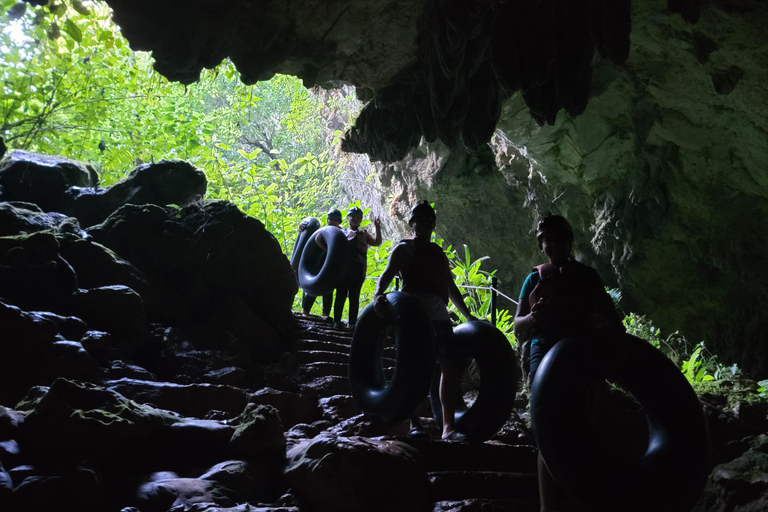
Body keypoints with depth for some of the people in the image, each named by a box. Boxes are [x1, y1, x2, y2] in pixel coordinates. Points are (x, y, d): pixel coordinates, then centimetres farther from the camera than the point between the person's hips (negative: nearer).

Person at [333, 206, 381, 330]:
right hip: (343, 267, -1)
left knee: (354, 296, 2)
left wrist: (378, 228, -6)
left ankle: (352, 323, 4)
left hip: (358, 269, 1)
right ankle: (337, 321, 2)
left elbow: (377, 242, 4)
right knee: (341, 294, -2)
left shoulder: (364, 234, 17)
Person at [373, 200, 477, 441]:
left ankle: (449, 427, 3)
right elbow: (387, 274, -10)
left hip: (439, 317, 6)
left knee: (451, 367, 0)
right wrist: (378, 295, -30)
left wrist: (469, 316, 28)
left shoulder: (438, 253, 25)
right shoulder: (404, 248, 6)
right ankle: (414, 424, -1)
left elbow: (451, 288, 30)